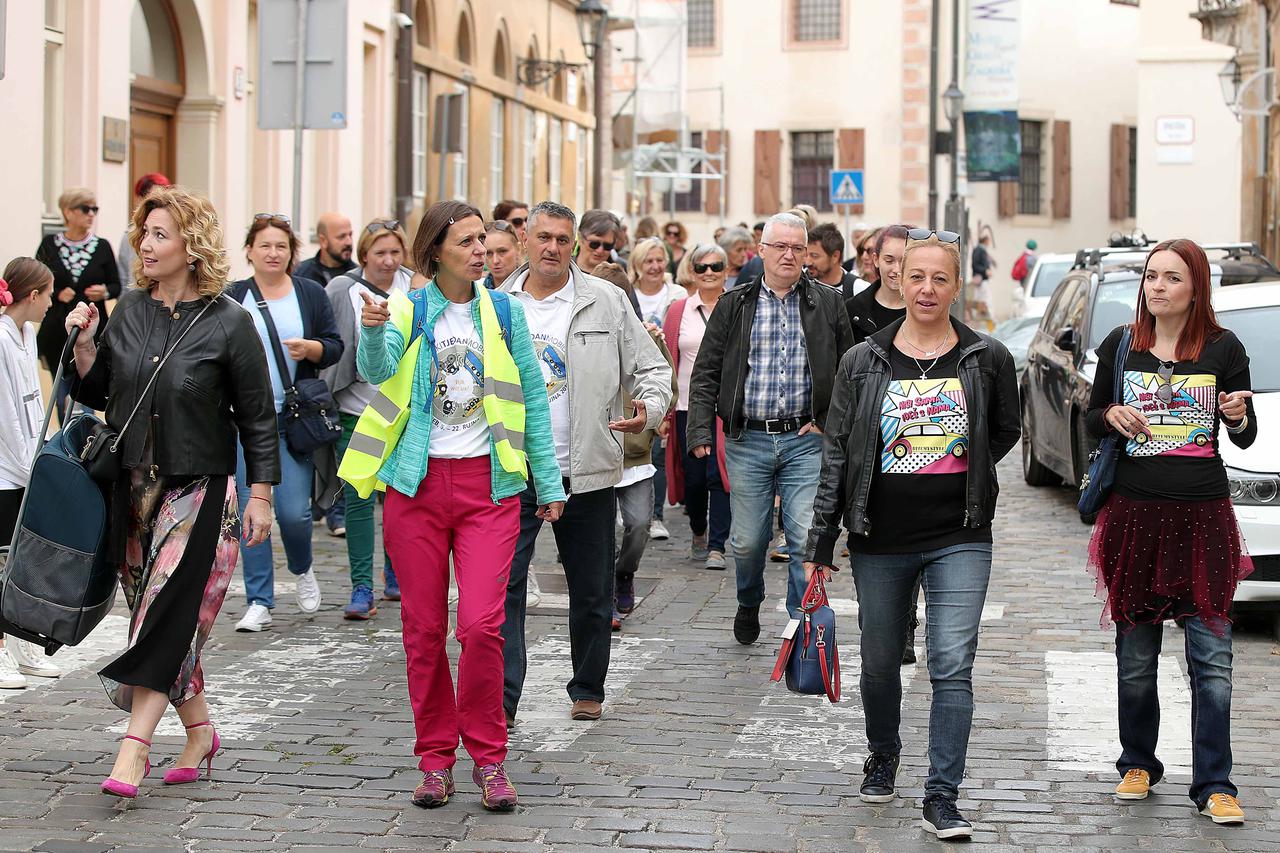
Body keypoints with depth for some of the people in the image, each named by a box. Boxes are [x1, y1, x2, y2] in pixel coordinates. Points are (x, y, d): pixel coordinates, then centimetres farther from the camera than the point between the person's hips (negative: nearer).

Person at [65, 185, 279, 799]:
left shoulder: (227, 322, -6)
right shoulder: (129, 310, 7)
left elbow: (257, 415, -3)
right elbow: (97, 394, 13)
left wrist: (261, 494, -6)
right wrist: (83, 345, -4)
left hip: (202, 488, -5)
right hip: (135, 484, 5)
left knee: (167, 614, -11)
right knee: (157, 613, 9)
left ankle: (134, 749, -14)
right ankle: (199, 731, 23)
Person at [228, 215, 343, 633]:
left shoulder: (311, 294, 7)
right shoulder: (232, 297, 6)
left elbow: (335, 346, 5)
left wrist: (310, 348, -13)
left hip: (295, 418, 0)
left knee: (294, 511, -6)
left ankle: (302, 569, 27)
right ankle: (259, 603, 6)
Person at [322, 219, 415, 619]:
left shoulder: (415, 289, 1)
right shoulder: (342, 291, -5)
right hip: (357, 412, -2)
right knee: (358, 499, -4)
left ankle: (396, 577, 26)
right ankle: (362, 588, -1)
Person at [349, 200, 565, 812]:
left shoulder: (504, 312, 5)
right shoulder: (409, 309, 0)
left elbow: (532, 399, 10)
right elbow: (376, 369, -19)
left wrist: (548, 482, 9)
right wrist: (373, 330, -41)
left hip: (488, 485, 0)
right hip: (417, 483, 0)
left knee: (481, 624, -11)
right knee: (424, 627, 4)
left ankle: (488, 757, 5)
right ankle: (435, 757, 17)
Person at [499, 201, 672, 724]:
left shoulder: (606, 302, 1)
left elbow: (651, 367, 4)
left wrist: (650, 408, -15)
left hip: (585, 470, 0)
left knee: (591, 592, 10)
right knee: (503, 585, -8)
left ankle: (587, 690, 26)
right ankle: (502, 698, -5)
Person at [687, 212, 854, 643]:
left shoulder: (827, 304, 5)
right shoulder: (734, 304, 5)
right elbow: (705, 373, 5)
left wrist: (829, 422, 0)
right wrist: (700, 431, -5)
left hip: (806, 440, -1)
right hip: (748, 440, 1)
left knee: (807, 539, -8)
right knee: (747, 540, 8)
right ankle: (749, 604, 36)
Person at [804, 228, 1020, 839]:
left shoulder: (987, 359, 0)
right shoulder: (863, 363, 1)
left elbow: (1005, 431, 18)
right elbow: (837, 453, 2)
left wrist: (960, 469, 4)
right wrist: (820, 543, 0)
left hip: (960, 539, -1)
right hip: (880, 541, 1)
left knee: (953, 668, -10)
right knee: (879, 663, 14)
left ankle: (941, 797, -4)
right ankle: (882, 756, 41)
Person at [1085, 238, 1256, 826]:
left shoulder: (1222, 348, 2)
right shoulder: (1121, 346, 5)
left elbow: (1246, 439, 8)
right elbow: (1091, 419, 15)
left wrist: (1238, 417, -15)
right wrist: (1111, 415, -7)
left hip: (1203, 517, -2)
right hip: (1134, 514, 2)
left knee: (1211, 656, -6)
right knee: (1136, 655, 8)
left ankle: (1214, 785, 0)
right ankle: (1138, 765, 25)